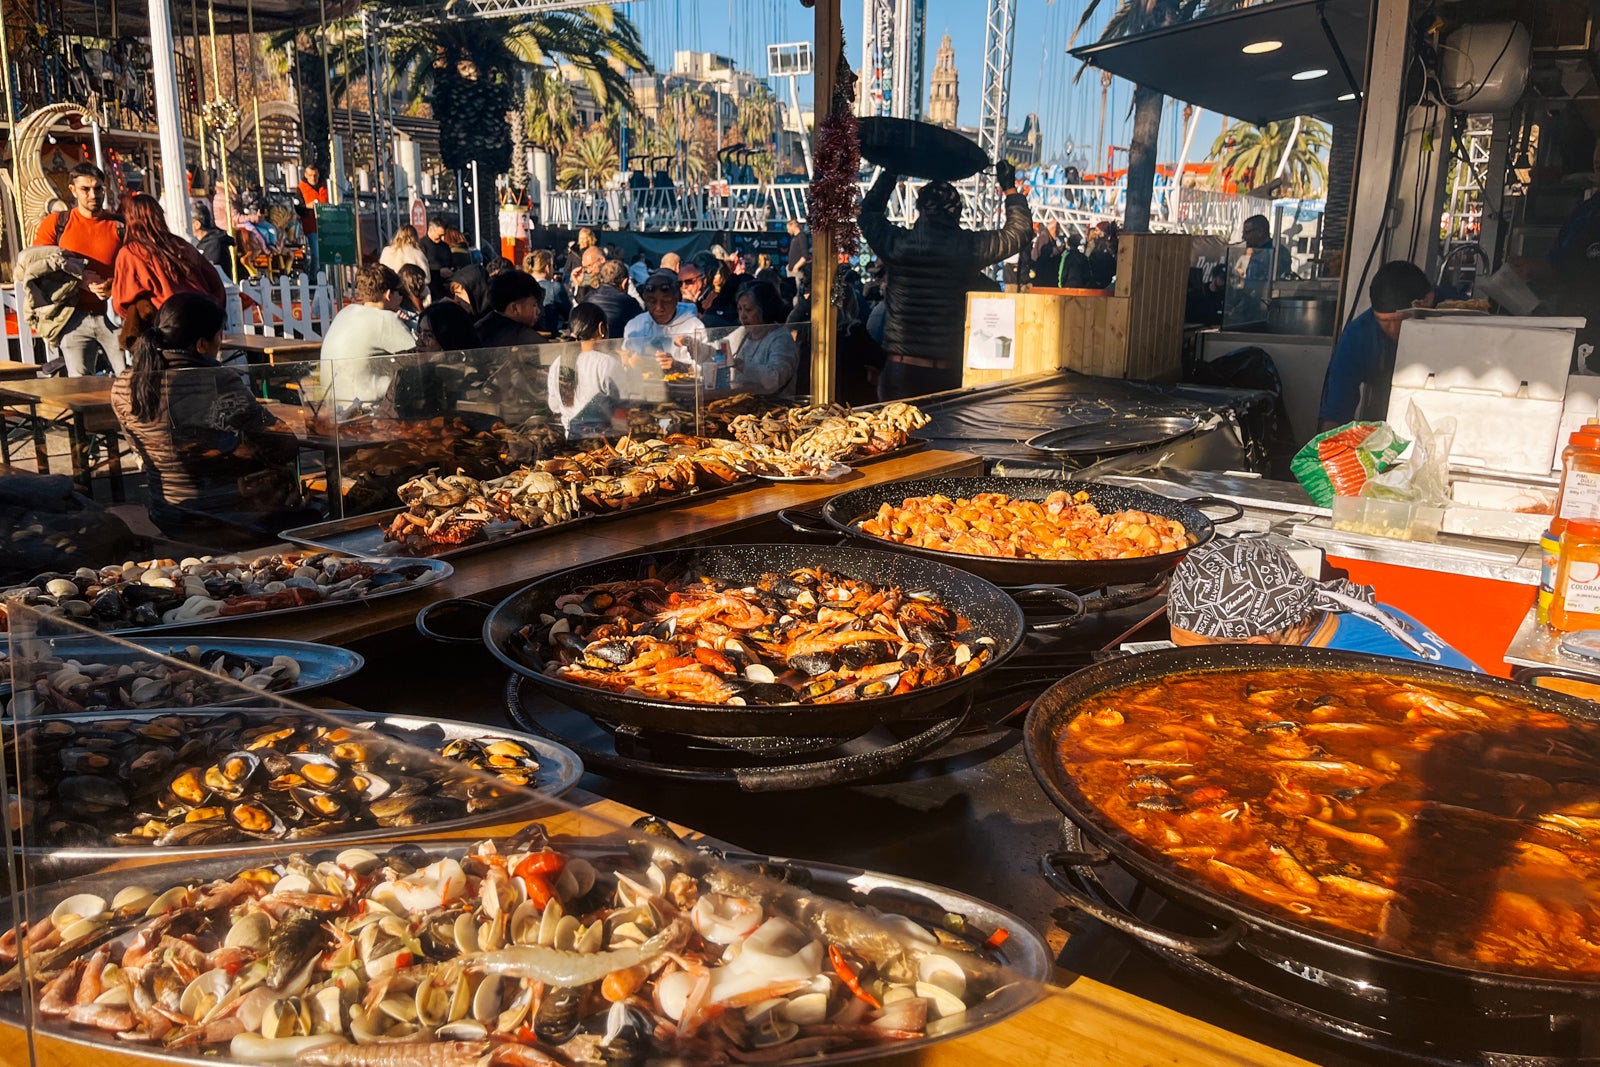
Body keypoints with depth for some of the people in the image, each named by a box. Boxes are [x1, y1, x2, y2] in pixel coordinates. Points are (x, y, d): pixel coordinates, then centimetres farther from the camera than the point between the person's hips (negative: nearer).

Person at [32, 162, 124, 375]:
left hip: (113, 315, -1)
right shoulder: (55, 223, 10)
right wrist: (79, 280, -10)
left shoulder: (119, 226, 9)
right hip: (75, 319, 1)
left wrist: (115, 287, -15)